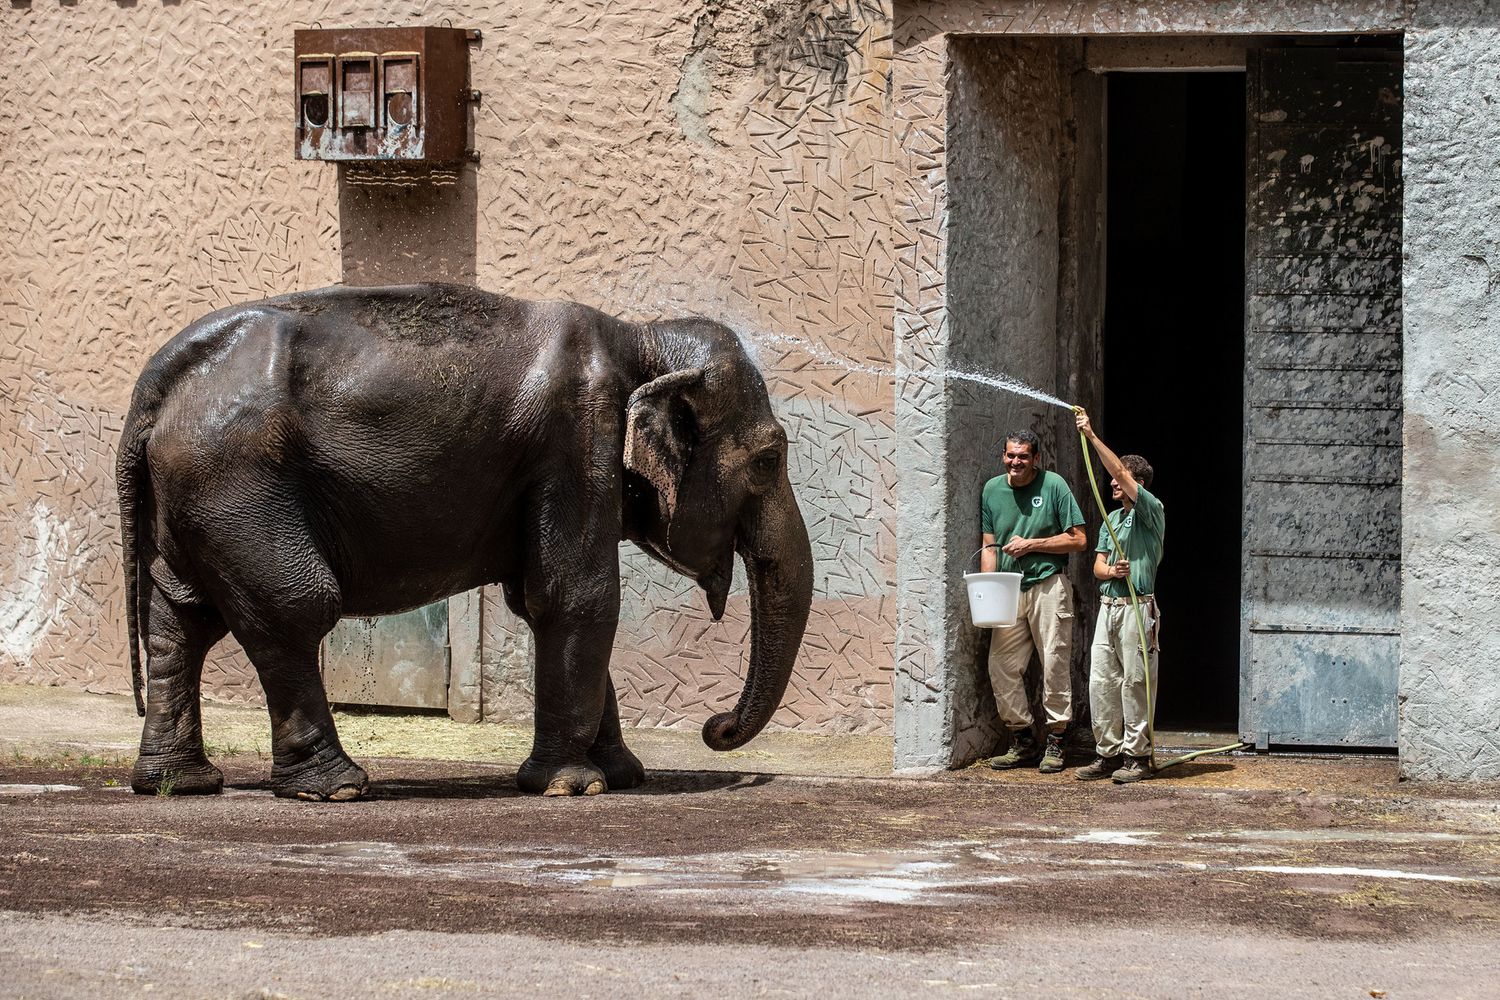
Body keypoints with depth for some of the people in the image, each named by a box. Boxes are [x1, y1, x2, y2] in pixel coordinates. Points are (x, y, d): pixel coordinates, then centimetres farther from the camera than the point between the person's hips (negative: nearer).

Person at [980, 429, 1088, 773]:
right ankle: (1022, 741, 11)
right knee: (1001, 665, 0)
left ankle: (1055, 741, 2)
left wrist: (1031, 544, -10)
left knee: (1054, 664, -4)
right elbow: (990, 546, 12)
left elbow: (1078, 539, -4)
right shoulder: (992, 489, 10)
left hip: (1048, 586, -4)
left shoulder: (1053, 486, -3)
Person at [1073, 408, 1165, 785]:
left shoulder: (1151, 512, -3)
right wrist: (1111, 571, -8)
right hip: (1107, 605, 8)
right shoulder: (1111, 519, 20)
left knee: (1135, 682, -5)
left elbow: (1123, 474, -15)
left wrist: (1092, 436, -15)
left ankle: (1136, 755, -2)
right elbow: (1098, 565, 17)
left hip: (1137, 606, -8)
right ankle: (1108, 753, 9)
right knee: (1101, 682, 4)